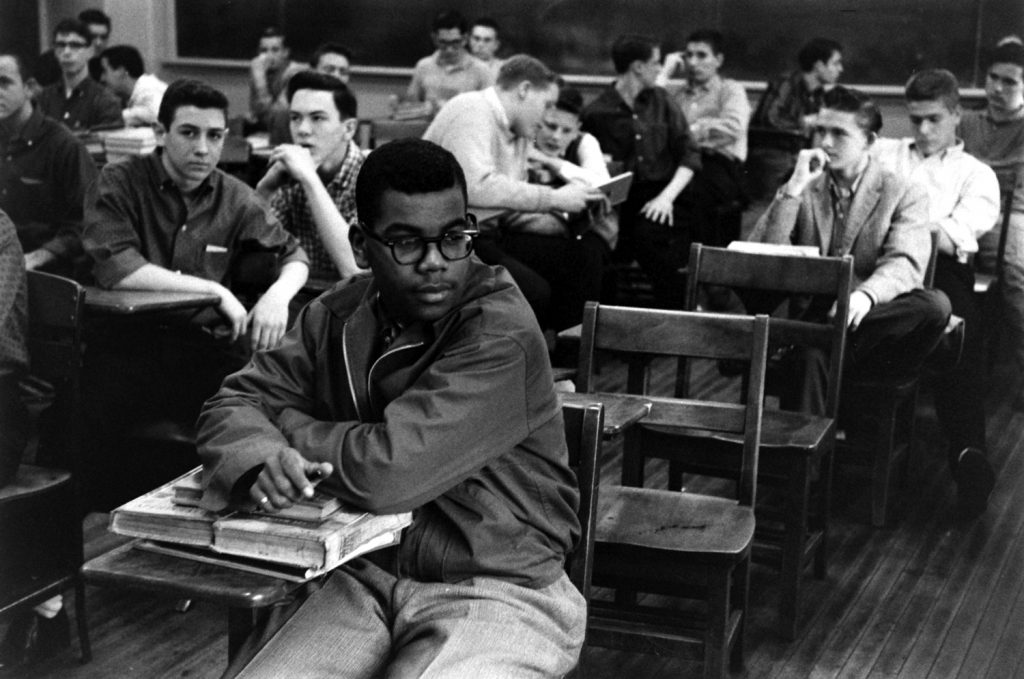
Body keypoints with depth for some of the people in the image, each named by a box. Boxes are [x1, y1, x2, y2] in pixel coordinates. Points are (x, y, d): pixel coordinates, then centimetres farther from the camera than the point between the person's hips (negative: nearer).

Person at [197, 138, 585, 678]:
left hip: (499, 590, -5)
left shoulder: (501, 336, -19)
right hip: (368, 579, 5)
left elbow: (387, 472, -26)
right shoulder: (338, 316, 3)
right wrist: (260, 455, -20)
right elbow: (233, 403, 4)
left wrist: (286, 423, -7)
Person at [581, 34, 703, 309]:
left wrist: (666, 196, -8)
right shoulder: (596, 114, 6)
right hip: (625, 201, -2)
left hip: (668, 193, 2)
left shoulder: (660, 99, 14)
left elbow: (690, 154, 7)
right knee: (645, 234, -31)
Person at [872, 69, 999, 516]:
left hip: (940, 269, -1)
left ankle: (967, 448, -39)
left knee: (964, 324, -34)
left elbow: (955, 237, 6)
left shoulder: (975, 174, 24)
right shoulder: (883, 153, 32)